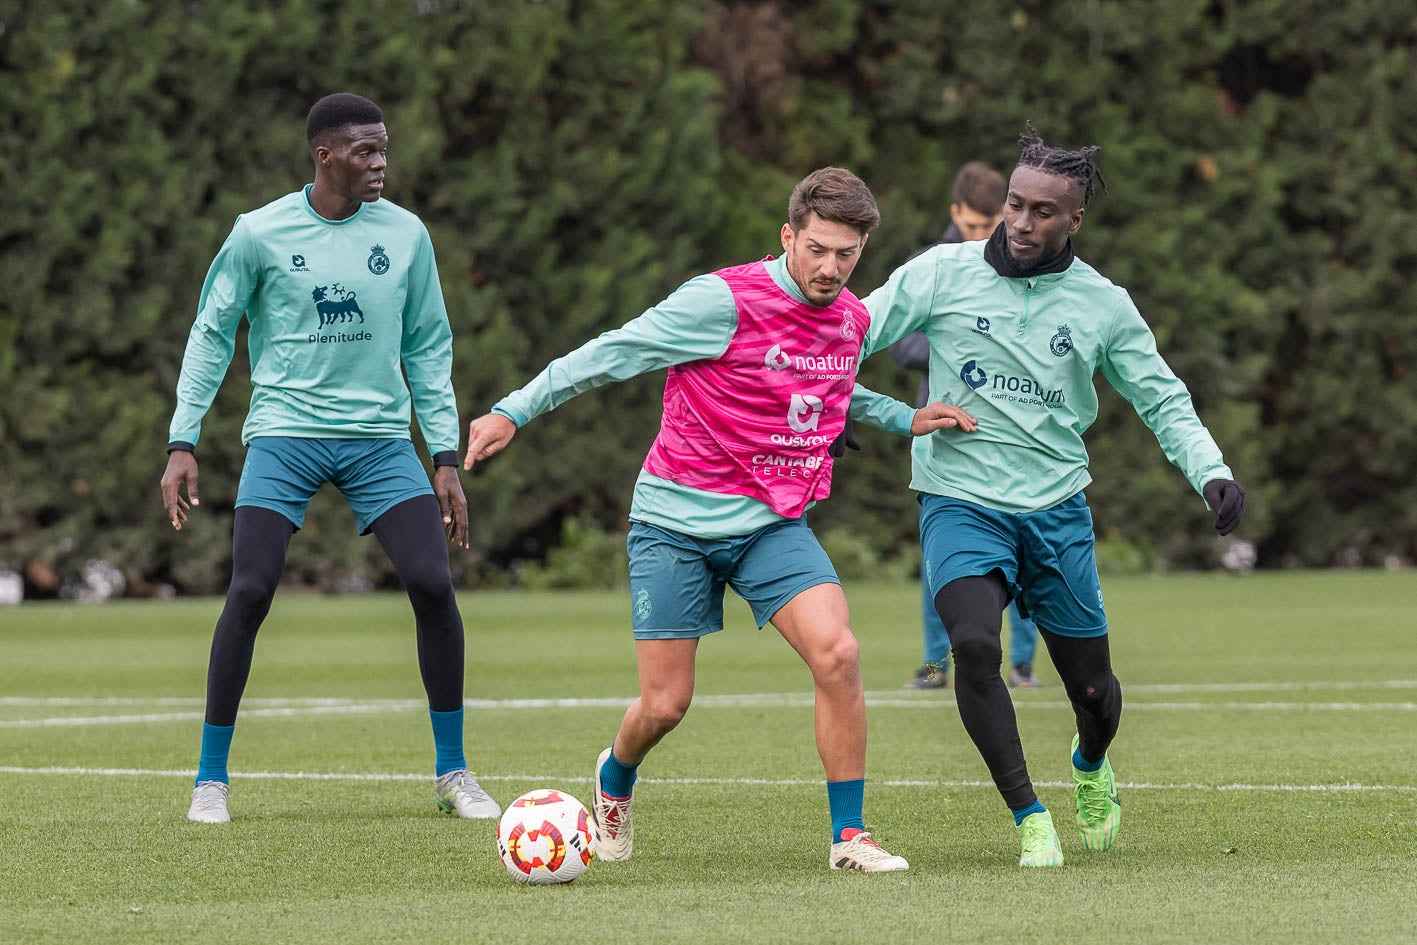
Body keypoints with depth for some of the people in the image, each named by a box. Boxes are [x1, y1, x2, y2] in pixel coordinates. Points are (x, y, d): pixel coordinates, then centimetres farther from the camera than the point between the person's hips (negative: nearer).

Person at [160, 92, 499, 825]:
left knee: (433, 584, -10)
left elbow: (428, 350, 12)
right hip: (284, 435, -2)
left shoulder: (404, 235, 5)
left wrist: (446, 457, 7)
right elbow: (211, 335, 6)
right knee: (250, 592, -12)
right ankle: (211, 778, 2)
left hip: (380, 437, 2)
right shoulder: (260, 234, -3)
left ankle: (451, 772, 4)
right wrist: (182, 442, 0)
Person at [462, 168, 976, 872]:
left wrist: (905, 418, 18)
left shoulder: (851, 320, 4)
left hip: (773, 524, 4)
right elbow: (611, 354, -10)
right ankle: (615, 778, 36)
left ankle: (849, 837, -9)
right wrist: (514, 411, -10)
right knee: (664, 706, -1)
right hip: (676, 522, -4)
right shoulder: (723, 301, -17)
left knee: (837, 654, -20)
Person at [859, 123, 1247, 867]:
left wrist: (1211, 472, -7)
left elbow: (1162, 399, 8)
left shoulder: (1101, 305, 2)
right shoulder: (944, 273, -4)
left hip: (1056, 510, 2)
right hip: (960, 500, -2)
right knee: (974, 644, -28)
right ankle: (1029, 818, -15)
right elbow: (856, 332, 0)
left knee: (1093, 688, 6)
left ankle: (1091, 769, 44)